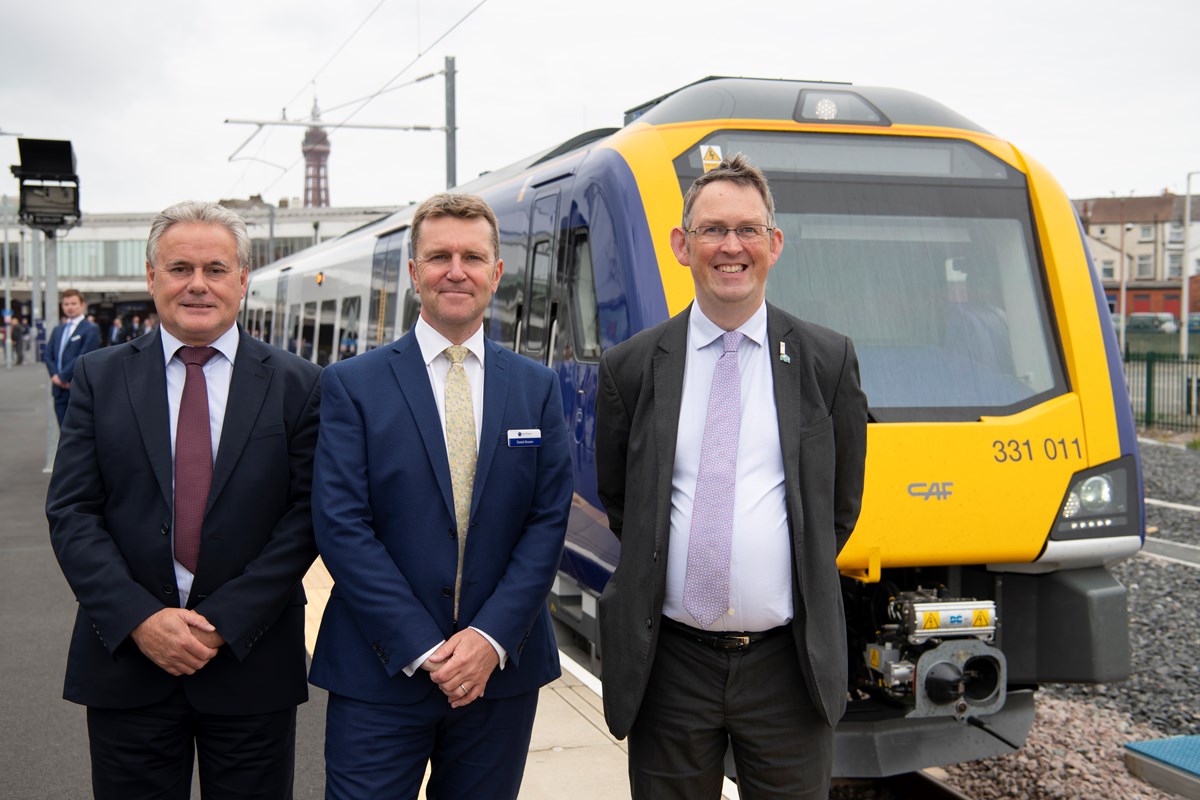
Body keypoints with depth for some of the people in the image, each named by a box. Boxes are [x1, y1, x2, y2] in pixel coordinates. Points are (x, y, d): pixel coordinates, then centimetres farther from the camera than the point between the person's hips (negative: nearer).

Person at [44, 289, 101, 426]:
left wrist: (62, 376, -12)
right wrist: (55, 375, -6)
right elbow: (49, 354, 12)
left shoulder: (91, 329, -6)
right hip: (60, 390, 6)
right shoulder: (57, 330, 18)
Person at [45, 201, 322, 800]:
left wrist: (224, 624, -12)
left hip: (251, 661, 0)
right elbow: (70, 513, -1)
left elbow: (305, 517, -4)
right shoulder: (99, 378, 4)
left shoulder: (296, 385, 0)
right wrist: (139, 619, -13)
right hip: (125, 660, 1)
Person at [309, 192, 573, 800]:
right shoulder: (353, 384, -1)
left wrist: (491, 637, -11)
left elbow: (548, 520, 1)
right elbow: (341, 526, -8)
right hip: (380, 672, -2)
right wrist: (422, 649, -13)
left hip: (501, 666, 2)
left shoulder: (537, 388, 6)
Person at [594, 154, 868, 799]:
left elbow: (839, 505, 9)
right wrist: (663, 564, 7)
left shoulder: (829, 361, 1)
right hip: (668, 660, 1)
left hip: (789, 662, 0)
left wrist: (795, 580, 8)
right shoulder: (630, 367, 1)